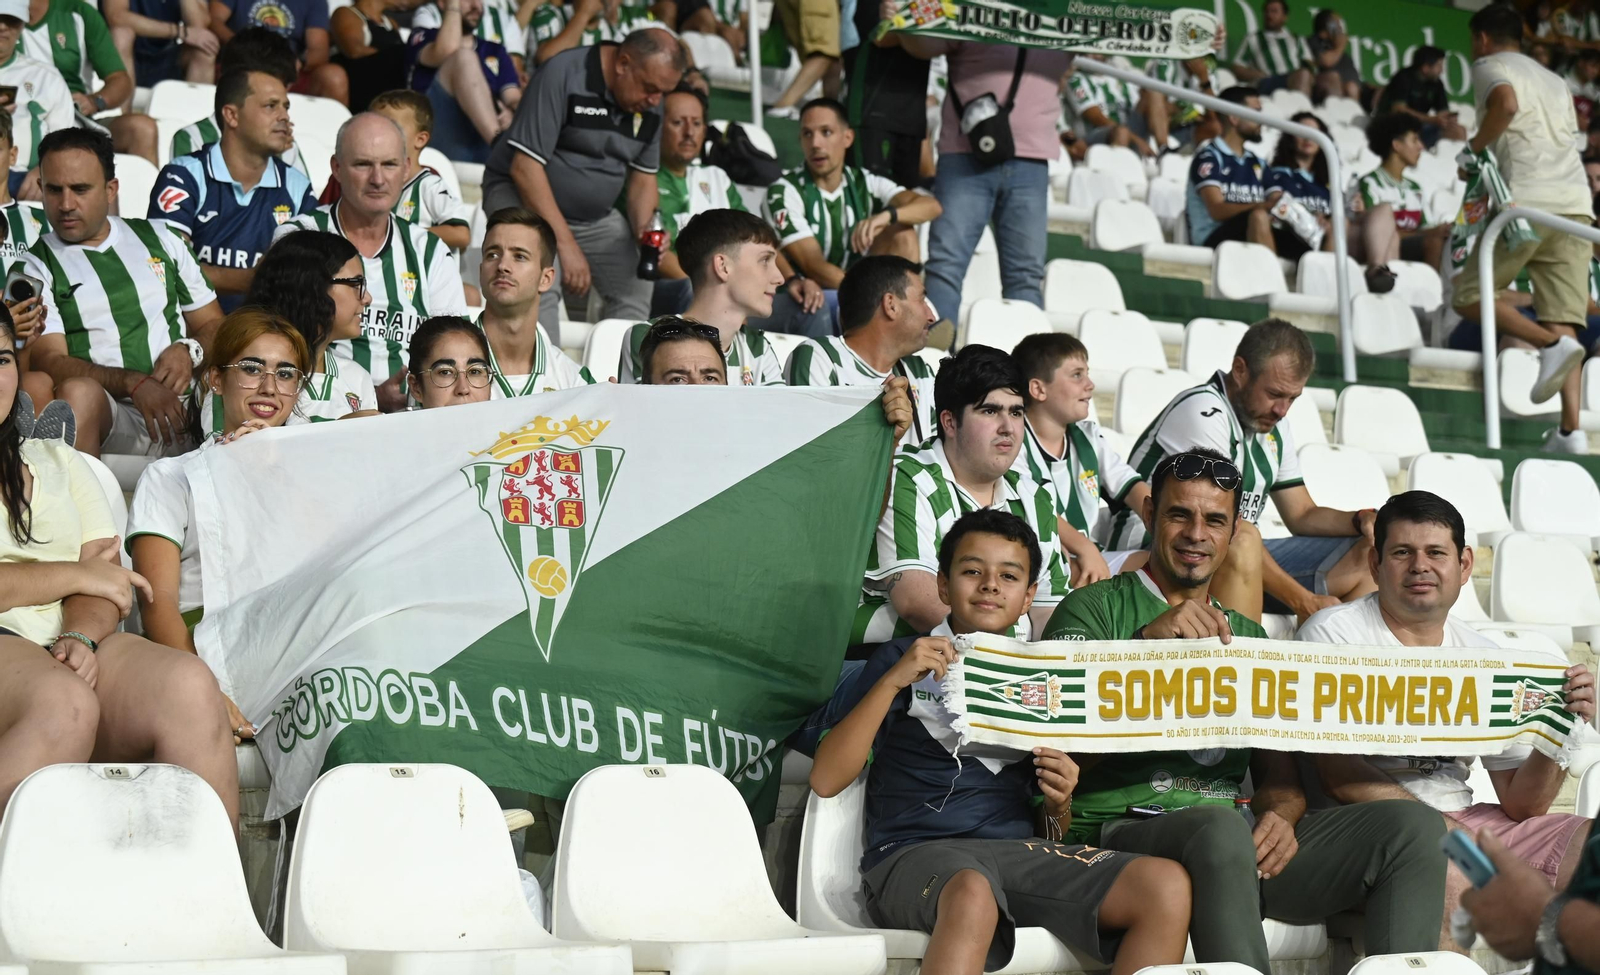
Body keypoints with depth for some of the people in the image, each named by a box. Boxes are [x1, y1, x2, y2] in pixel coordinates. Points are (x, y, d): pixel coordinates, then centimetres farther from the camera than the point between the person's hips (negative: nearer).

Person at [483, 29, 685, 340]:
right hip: (521, 197, -7)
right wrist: (566, 244, -27)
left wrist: (644, 230, -13)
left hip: (594, 215, 7)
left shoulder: (651, 104, -1)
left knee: (635, 289, -1)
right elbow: (525, 166, -25)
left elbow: (643, 177, 10)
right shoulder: (563, 75, -22)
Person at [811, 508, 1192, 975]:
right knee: (972, 893, -42)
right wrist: (892, 681, -8)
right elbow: (826, 779, -1)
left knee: (1167, 885, -23)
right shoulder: (900, 660, 11)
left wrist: (1058, 804, 0)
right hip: (916, 852, -4)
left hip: (1021, 849, 4)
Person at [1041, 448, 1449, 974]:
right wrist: (1147, 642, -18)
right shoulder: (1092, 610, 9)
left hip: (1247, 850, 5)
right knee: (1220, 829, -41)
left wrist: (1282, 815, -5)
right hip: (1127, 828, -5)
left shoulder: (1246, 635, 27)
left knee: (1415, 826, -17)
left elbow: (1278, 770, 20)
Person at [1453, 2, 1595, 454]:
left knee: (1467, 296, 6)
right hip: (1576, 205, 6)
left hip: (1526, 202, -6)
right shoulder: (1555, 82, 30)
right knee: (1564, 324, 2)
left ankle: (1551, 345, -16)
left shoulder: (1489, 67, 8)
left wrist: (1475, 146, -2)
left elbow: (1506, 102, -15)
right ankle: (1571, 429, -12)